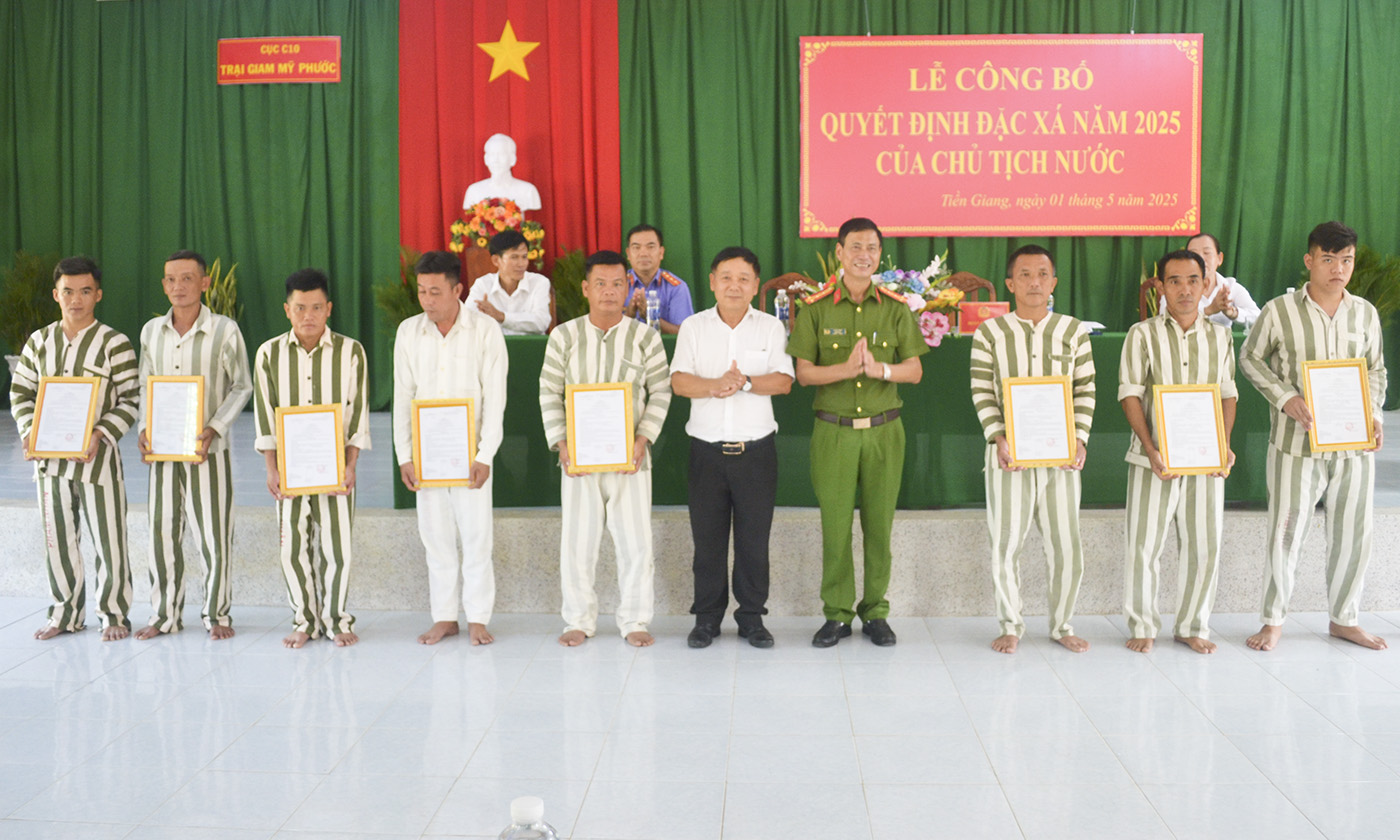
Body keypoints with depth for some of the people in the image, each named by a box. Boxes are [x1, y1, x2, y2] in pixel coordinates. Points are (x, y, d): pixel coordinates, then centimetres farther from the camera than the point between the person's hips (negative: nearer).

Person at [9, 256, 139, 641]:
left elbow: (130, 400, -6)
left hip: (96, 457, -4)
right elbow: (20, 392, 13)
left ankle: (114, 615, 16)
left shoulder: (114, 343, -5)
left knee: (108, 540, 1)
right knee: (57, 540, 12)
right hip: (49, 458, 4)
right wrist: (29, 431, -4)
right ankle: (65, 613, 26)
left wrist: (101, 435, -19)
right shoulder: (39, 342, 8)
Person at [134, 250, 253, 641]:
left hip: (208, 448, -3)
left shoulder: (225, 330, -6)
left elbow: (242, 387, -2)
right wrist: (144, 429, -2)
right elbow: (145, 386, 14)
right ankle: (165, 614, 20)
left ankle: (217, 614, 17)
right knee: (162, 531, 7)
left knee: (214, 533, 1)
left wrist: (213, 429, -13)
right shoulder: (151, 331, 6)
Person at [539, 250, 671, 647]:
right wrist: (560, 444, -7)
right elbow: (549, 392, 4)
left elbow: (660, 392, 3)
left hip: (629, 456, 0)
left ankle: (634, 620, 16)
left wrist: (643, 439, -9)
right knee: (576, 540, 5)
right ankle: (579, 620, 20)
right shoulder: (564, 336, 3)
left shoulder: (645, 337, 2)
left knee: (635, 541, 2)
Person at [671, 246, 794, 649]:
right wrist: (715, 386, -22)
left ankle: (752, 617, 17)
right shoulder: (693, 327, 6)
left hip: (756, 448, 0)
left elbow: (783, 380, -5)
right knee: (707, 537, 5)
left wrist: (746, 381, -21)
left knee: (754, 537, 4)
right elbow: (679, 381, -5)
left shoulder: (771, 327, 5)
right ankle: (707, 618, 17)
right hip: (707, 448, 0)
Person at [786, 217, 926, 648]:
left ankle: (875, 612, 18)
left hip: (883, 430, 1)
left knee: (879, 523, 6)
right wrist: (847, 368, -20)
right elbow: (803, 372, -4)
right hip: (833, 431, -1)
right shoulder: (816, 308, 0)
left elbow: (915, 371, 2)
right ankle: (837, 614, 14)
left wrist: (879, 368, -18)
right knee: (835, 523, 1)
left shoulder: (895, 308, 4)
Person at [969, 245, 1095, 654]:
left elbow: (1085, 390, 6)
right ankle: (1011, 625, 20)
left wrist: (1080, 437, -6)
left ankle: (1062, 624, 22)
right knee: (1006, 543, 4)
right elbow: (982, 393, -1)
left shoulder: (1073, 331, 6)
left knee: (1067, 546, 5)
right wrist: (998, 437, -14)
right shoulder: (989, 333, 1)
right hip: (1009, 452, -1)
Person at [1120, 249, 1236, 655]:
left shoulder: (1220, 336, 9)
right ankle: (1142, 626, 17)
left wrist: (1225, 444, -4)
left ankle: (1192, 626, 22)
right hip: (1155, 457, -3)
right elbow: (1130, 395, -5)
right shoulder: (1143, 334, -1)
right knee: (1144, 545, 1)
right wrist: (1151, 450, -16)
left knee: (1205, 545, 6)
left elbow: (1228, 395, 12)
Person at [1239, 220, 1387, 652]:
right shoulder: (1280, 311, -7)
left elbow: (1376, 369, 15)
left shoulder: (1365, 313, 4)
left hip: (1354, 444, 4)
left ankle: (1344, 619, 28)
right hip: (1297, 443, -3)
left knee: (1354, 535, 10)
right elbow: (1250, 357, 3)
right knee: (1286, 533, 1)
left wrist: (1373, 411, -3)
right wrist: (1285, 398, -11)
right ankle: (1273, 620, 18)